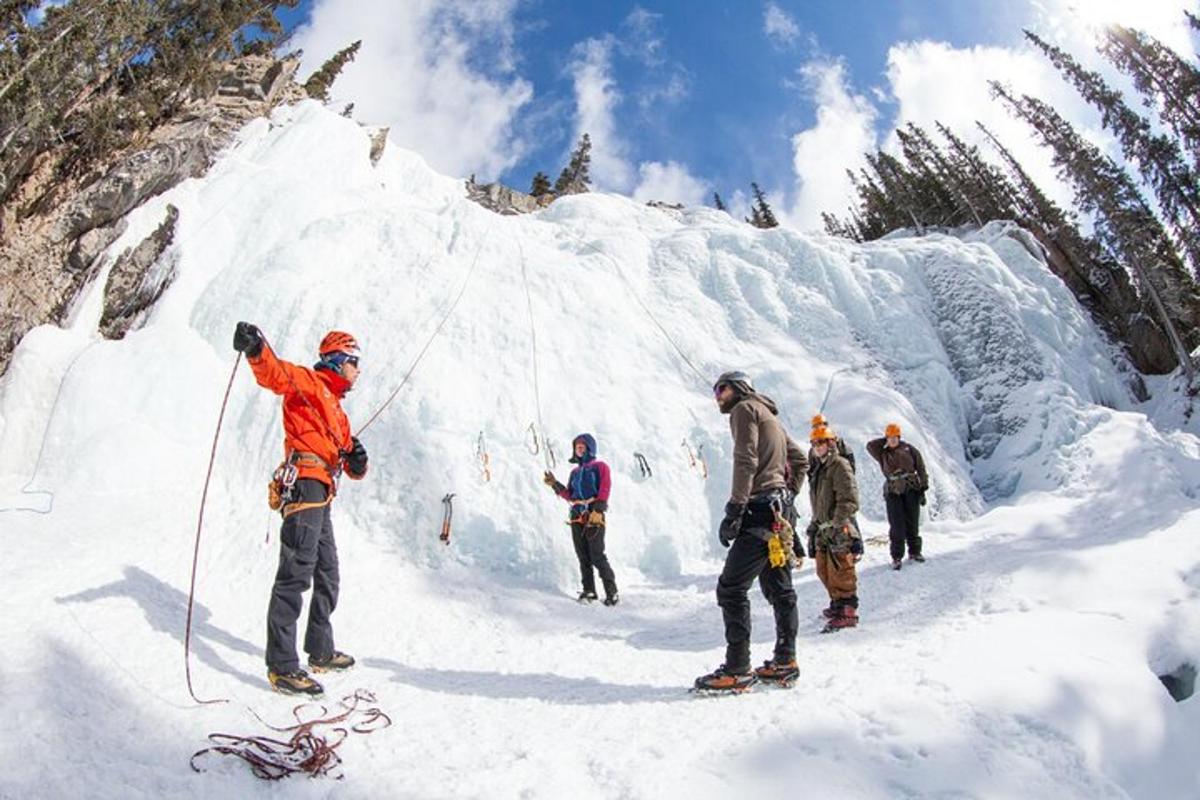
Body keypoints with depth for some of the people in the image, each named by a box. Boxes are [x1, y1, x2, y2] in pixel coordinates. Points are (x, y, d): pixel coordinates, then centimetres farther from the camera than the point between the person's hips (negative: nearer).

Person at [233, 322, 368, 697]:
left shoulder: (336, 409, 27)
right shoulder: (309, 383, 3)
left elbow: (351, 465, 24)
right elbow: (275, 373, -21)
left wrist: (356, 461, 0)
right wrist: (256, 349, -41)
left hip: (320, 496, 10)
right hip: (304, 486, -10)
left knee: (327, 576, 17)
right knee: (296, 574, -13)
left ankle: (321, 652, 30)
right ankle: (282, 667, -10)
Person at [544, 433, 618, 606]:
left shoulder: (600, 467, 4)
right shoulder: (575, 472, 22)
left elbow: (604, 491, -7)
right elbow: (569, 496, 18)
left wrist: (598, 511, -18)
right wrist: (555, 484, 7)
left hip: (594, 516, -6)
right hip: (576, 517, 6)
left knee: (597, 556, -11)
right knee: (583, 557, 5)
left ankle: (612, 592, -4)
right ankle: (588, 591, 12)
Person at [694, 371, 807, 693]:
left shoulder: (745, 409, -3)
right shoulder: (769, 416, 25)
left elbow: (746, 461, -16)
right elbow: (799, 459, 28)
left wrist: (734, 510, -19)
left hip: (759, 512, -10)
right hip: (778, 513, 10)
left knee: (731, 589, -8)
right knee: (779, 589, 14)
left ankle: (737, 670, -7)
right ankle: (785, 662, 21)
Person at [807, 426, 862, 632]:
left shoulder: (840, 466, -10)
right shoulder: (818, 470, 17)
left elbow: (849, 500, -17)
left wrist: (836, 524, -21)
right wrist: (815, 523, 21)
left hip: (840, 530, -9)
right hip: (824, 530, 9)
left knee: (840, 572, -6)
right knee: (824, 571, 14)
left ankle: (848, 612, 2)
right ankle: (838, 603, 29)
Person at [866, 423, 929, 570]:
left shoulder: (908, 449, 5)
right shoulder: (882, 453, 7)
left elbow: (920, 468, 5)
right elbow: (870, 446, -9)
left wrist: (923, 487, 1)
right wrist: (885, 441, 1)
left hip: (911, 490, 1)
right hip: (893, 492, -1)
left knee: (912, 523, 8)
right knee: (897, 525, -4)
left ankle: (914, 552, 22)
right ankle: (896, 557, 2)